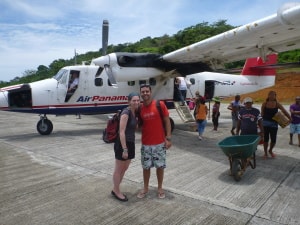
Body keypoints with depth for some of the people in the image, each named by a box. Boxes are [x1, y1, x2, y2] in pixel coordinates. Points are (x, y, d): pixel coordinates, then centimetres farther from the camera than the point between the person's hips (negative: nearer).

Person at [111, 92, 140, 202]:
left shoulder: (134, 112, 7)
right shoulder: (126, 112, -19)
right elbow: (121, 132, -23)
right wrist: (124, 149, -24)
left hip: (130, 143, 9)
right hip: (122, 144, -9)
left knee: (124, 169, 19)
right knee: (118, 170, 8)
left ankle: (116, 190, 34)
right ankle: (116, 191, 25)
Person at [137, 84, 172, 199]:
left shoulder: (160, 105, -8)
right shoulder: (139, 108, 1)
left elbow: (167, 121, -5)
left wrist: (168, 138, -8)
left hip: (160, 143, -2)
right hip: (145, 144, 2)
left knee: (160, 166, 10)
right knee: (146, 167, 12)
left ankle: (160, 188, 28)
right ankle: (145, 188, 30)